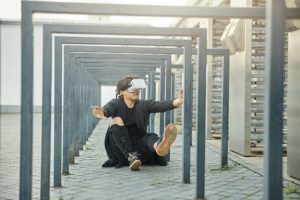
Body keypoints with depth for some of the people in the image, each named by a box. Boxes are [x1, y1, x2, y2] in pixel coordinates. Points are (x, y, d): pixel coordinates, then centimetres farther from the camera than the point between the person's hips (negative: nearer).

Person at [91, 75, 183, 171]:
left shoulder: (144, 105, 2)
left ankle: (158, 145, -68)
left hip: (139, 147, 1)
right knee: (117, 120, -22)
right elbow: (107, 108, -28)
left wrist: (177, 102, -40)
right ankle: (131, 156, -39)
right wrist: (101, 113, -53)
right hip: (121, 150, -1)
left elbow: (161, 105, -18)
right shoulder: (116, 104, -3)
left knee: (151, 137, -28)